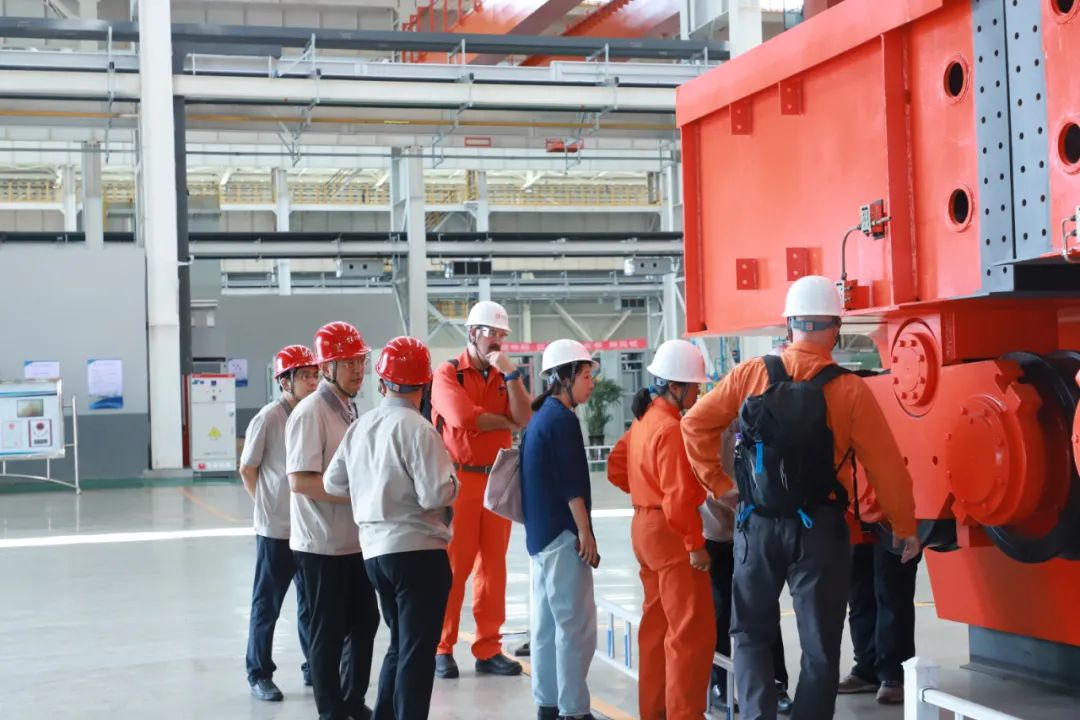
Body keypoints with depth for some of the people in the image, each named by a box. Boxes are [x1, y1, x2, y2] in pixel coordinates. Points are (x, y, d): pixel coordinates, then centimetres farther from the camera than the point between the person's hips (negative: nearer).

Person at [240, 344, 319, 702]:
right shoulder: (269, 418, -13)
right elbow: (247, 469, -4)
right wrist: (268, 504, 1)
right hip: (276, 528, -5)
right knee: (267, 604, 7)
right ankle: (259, 674, 19)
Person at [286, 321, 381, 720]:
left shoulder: (350, 409, 11)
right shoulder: (311, 412, -16)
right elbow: (300, 480, -23)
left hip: (355, 540, 8)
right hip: (323, 544, -8)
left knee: (365, 622, 16)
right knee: (329, 631, 3)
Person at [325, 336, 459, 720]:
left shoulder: (360, 427, 6)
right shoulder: (417, 429, -15)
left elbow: (333, 483, 10)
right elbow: (437, 494, -20)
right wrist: (451, 480, 1)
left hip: (375, 549, 7)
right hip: (418, 550, -7)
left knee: (400, 645, 20)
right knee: (417, 651, 0)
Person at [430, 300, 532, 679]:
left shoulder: (505, 375, 14)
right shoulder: (448, 373, -2)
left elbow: (524, 418, -1)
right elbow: (462, 417, -18)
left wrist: (511, 374, -9)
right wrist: (506, 422, -3)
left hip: (498, 478, 5)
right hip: (459, 478, -5)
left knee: (493, 566, 6)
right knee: (453, 565, -4)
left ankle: (488, 649, 11)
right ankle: (442, 649, 4)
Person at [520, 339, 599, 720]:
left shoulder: (541, 417, 15)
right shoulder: (562, 419, -14)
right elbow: (571, 484, -18)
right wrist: (585, 532, -14)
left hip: (541, 533, 10)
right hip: (562, 534, -10)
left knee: (547, 622, 12)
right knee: (575, 625, -6)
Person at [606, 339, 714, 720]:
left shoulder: (643, 420, 9)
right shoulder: (671, 429, -20)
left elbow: (616, 468, 17)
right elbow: (679, 497, -23)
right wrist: (695, 545, -18)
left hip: (645, 525, 10)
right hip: (670, 532, -10)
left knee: (658, 623, 17)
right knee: (692, 630, -4)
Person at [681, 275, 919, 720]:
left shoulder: (753, 374, -4)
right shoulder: (849, 390, -9)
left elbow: (696, 424, -1)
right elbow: (885, 465, -6)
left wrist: (716, 482, 9)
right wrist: (904, 526, 6)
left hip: (757, 526, 2)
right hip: (819, 530, -2)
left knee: (751, 632, 17)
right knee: (819, 645, 10)